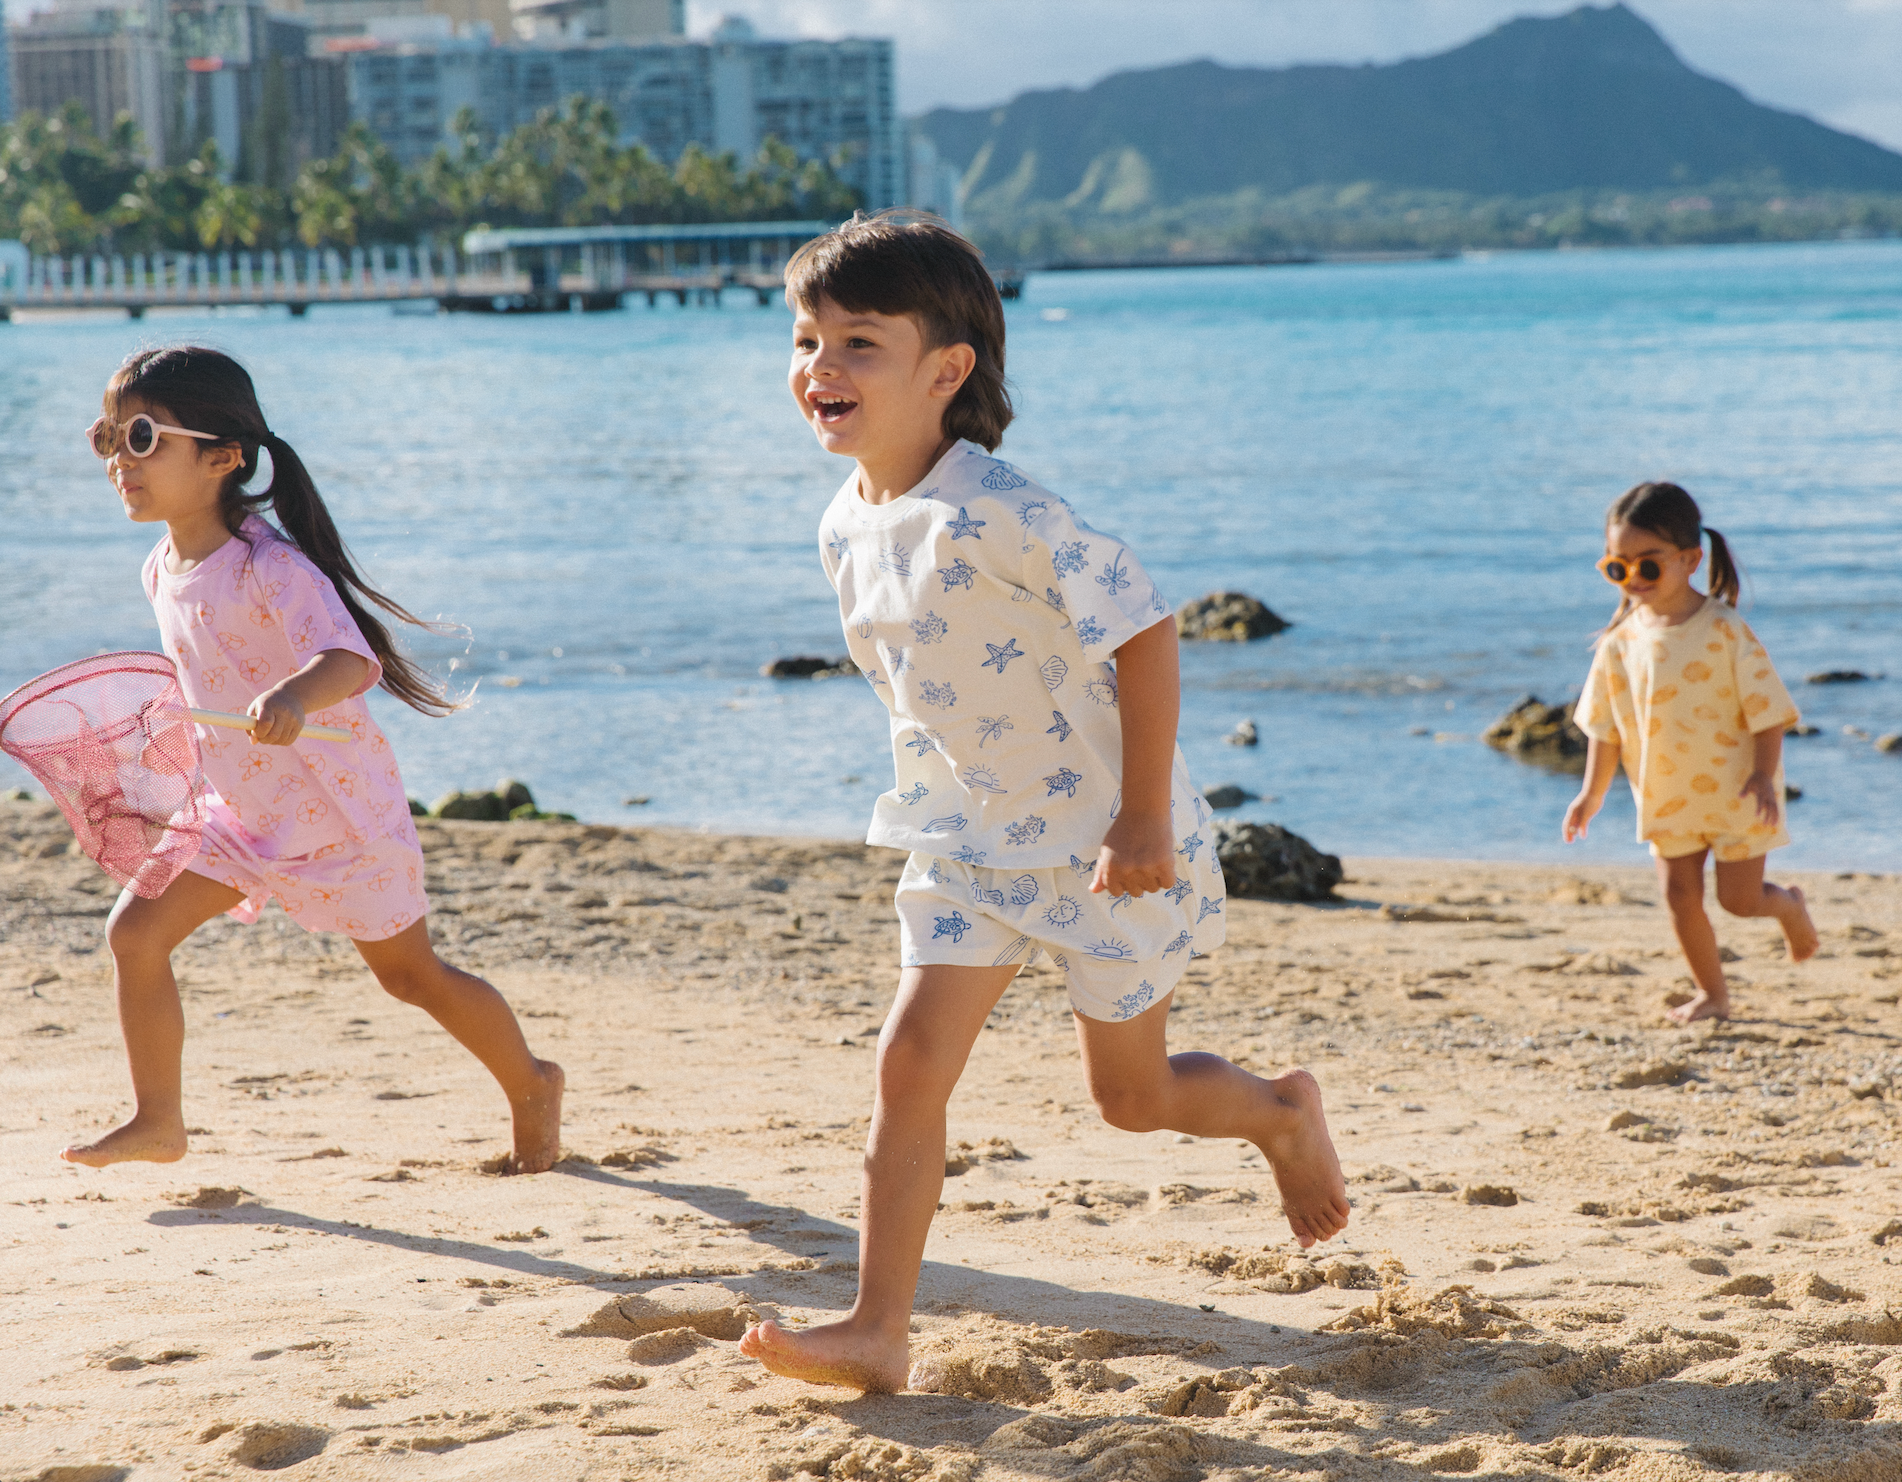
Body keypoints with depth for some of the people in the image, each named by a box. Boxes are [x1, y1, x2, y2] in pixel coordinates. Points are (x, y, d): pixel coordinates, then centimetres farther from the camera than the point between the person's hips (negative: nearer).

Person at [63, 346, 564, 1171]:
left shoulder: (270, 568, -26)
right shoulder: (163, 571, -1)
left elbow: (353, 660, -42)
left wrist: (295, 696, -60)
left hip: (337, 807, -7)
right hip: (240, 810, 7)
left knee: (411, 976, 8)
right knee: (136, 930, -7)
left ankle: (531, 1086, 31)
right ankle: (158, 1123, 2)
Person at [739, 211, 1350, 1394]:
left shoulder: (997, 516, -27)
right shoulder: (849, 529, -1)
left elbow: (1145, 630, -26)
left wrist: (1145, 818, -23)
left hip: (1106, 845, -6)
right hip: (971, 842, 6)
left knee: (1130, 1096, 9)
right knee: (912, 1058, -7)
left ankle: (1285, 1111, 41)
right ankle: (879, 1331, -4)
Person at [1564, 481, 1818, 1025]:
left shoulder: (1724, 631, -17)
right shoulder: (1621, 640, -5)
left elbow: (1766, 708, -13)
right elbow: (1605, 723, 4)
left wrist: (1764, 776, -22)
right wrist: (1593, 791, 1)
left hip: (1734, 790, -4)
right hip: (1666, 796, 4)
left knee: (1738, 898, 0)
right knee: (1680, 893, 1)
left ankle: (1789, 905, 33)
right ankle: (1712, 993, 17)